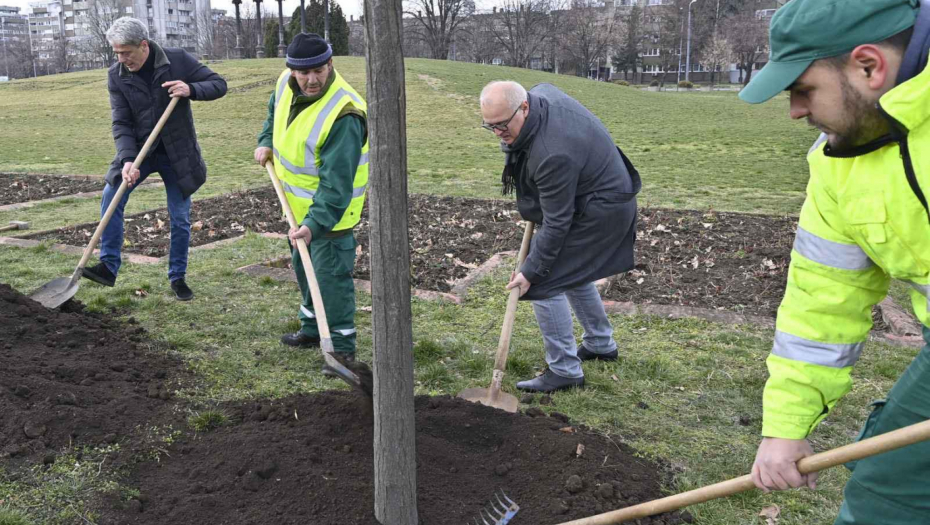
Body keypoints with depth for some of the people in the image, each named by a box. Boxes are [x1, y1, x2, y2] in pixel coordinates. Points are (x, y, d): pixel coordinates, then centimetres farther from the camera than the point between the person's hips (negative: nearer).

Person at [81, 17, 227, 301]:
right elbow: (121, 122, -10)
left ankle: (177, 277, 18)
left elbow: (219, 84, -9)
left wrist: (190, 89, -29)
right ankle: (109, 267, -4)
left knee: (180, 218, 3)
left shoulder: (178, 60, -14)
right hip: (139, 150, 2)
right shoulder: (116, 75, -9)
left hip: (177, 153, -1)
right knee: (111, 198, -15)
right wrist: (127, 159, -25)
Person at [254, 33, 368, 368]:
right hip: (299, 204, 9)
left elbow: (336, 182, -33)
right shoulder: (286, 84, -6)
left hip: (330, 207, -9)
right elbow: (274, 111, 21)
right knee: (303, 266, 21)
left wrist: (315, 223, -37)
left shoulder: (343, 114, -31)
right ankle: (312, 329, 40)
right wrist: (266, 142, 6)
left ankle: (342, 346, 10)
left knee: (332, 275, -4)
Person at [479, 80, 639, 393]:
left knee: (544, 282, -11)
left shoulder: (553, 155, -36)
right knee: (571, 270, 24)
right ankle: (601, 344, 39)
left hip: (598, 212, -11)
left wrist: (531, 270, -25)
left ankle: (564, 370, -2)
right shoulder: (541, 93, -9)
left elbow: (556, 223, -30)